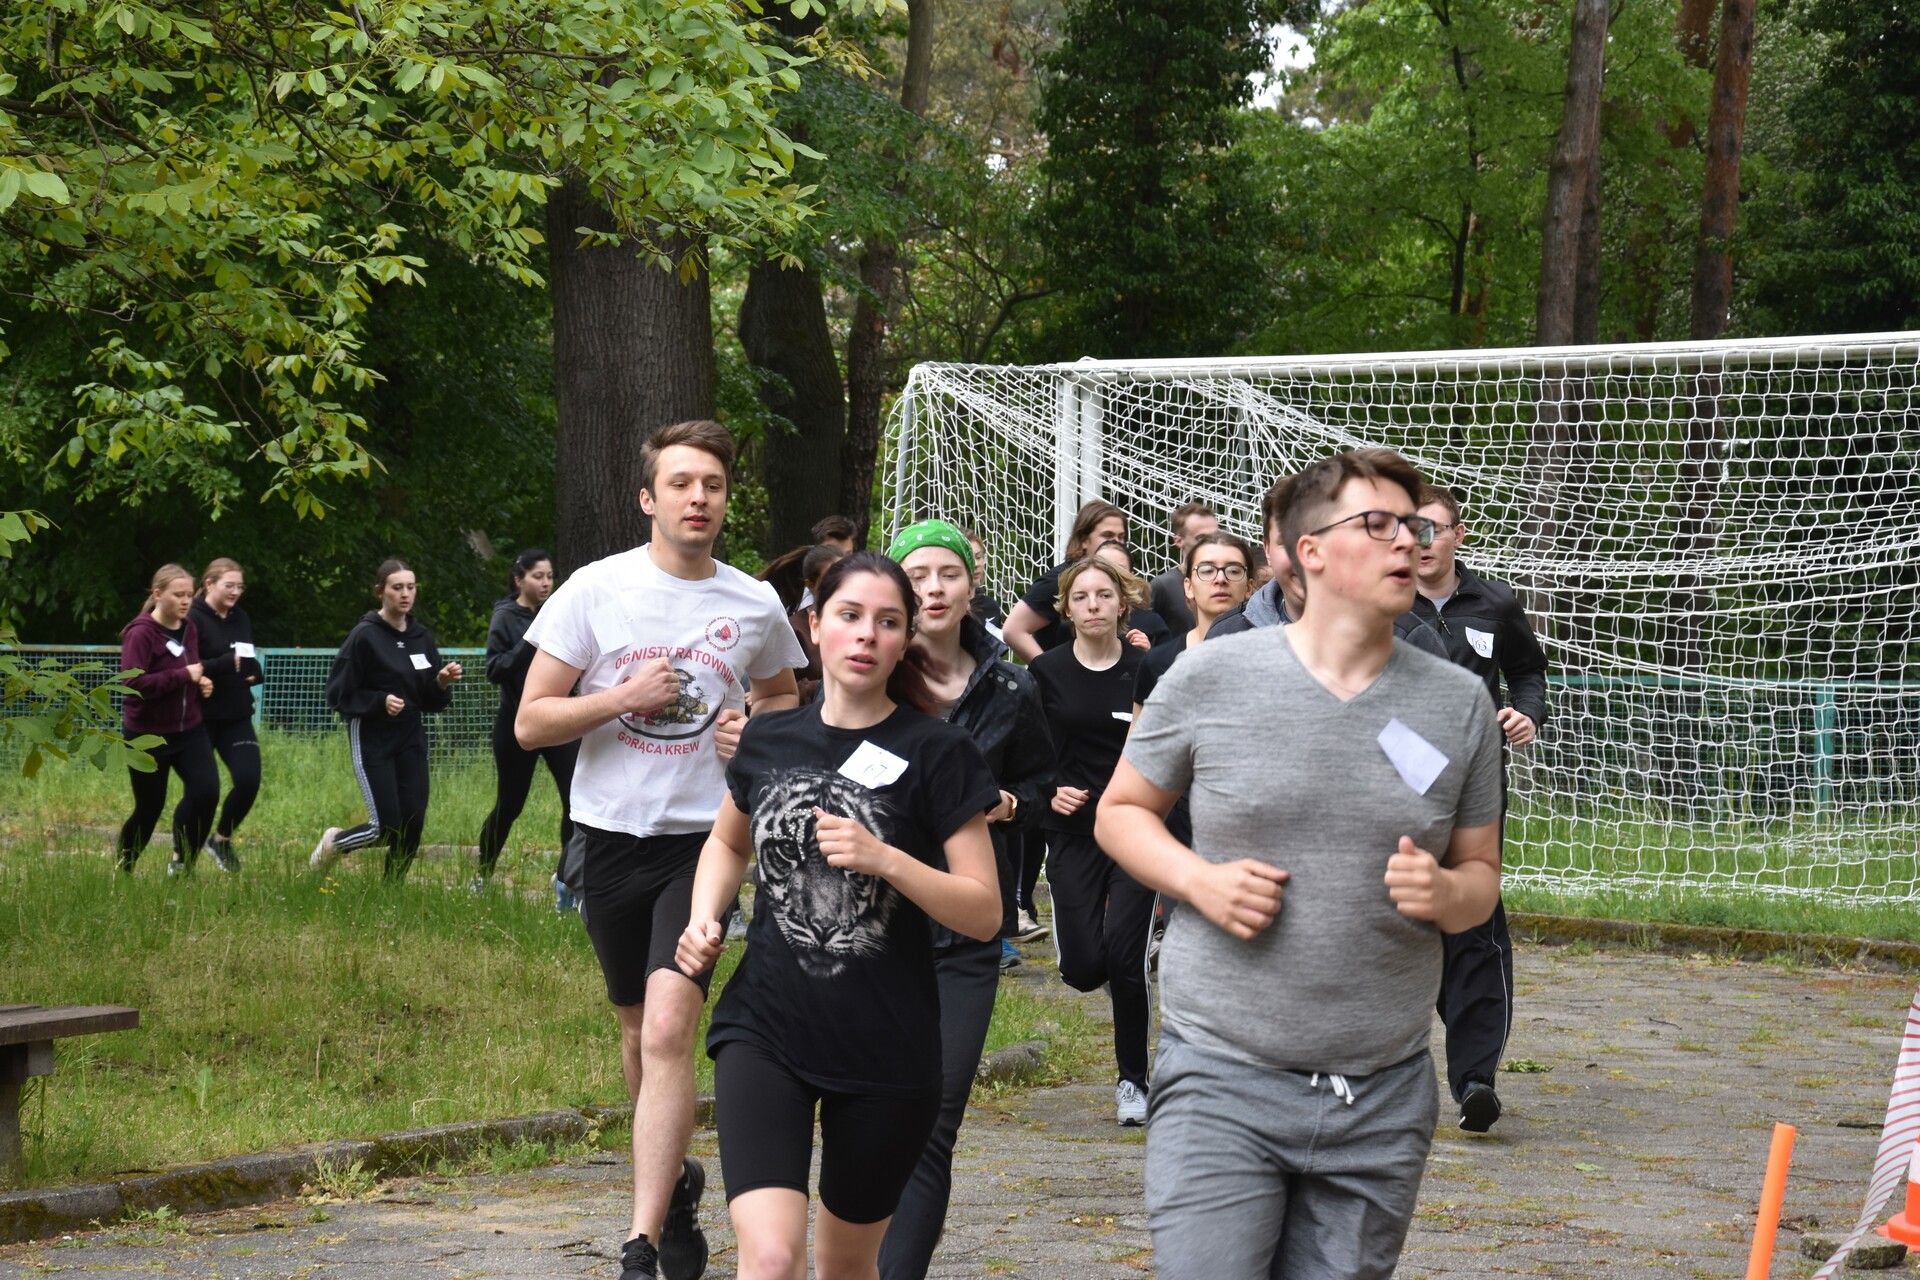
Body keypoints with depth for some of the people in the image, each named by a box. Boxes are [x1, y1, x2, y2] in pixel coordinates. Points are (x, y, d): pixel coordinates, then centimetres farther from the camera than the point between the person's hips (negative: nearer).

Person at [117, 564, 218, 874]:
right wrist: (184, 676, -25)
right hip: (148, 735, -6)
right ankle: (123, 868, 30)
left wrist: (202, 682, 2)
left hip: (189, 731, 6)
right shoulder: (140, 634, -17)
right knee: (149, 807, 5)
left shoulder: (189, 630, 6)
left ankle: (182, 860, 7)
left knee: (206, 792, -13)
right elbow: (133, 684, -28)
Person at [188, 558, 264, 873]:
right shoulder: (192, 619, -12)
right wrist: (227, 664, -27)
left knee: (249, 779, -7)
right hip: (200, 717, -6)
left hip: (236, 717, 6)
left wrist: (254, 672, -1)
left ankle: (221, 839, 18)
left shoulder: (241, 619, 10)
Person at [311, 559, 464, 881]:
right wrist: (380, 701, -23)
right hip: (372, 739, -5)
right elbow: (338, 694, -10)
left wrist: (442, 683, -9)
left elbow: (430, 701, 11)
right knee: (387, 827, -9)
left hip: (411, 739, 5)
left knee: (413, 824, -2)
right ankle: (334, 842, 20)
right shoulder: (364, 636, -10)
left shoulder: (422, 637, 8)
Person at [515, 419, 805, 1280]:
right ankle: (675, 1182, 40)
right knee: (638, 1030, 15)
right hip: (610, 836, 2)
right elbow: (530, 723, -1)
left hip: (704, 837, -2)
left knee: (669, 1028, -17)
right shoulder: (596, 590, -2)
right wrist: (624, 697, -15)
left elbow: (784, 695, 22)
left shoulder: (755, 605, 2)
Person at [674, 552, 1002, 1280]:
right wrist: (705, 918, 6)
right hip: (766, 1030, 1)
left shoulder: (937, 754, -5)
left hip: (887, 1051, -1)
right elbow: (728, 843, 26)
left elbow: (984, 914, -8)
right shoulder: (769, 741, 5)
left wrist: (884, 859, -22)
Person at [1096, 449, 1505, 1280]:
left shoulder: (1459, 703, 5)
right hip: (1224, 1083, -3)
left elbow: (1481, 875, 13)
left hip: (1383, 1099, 3)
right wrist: (1199, 879, -10)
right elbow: (1121, 811, 9)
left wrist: (1443, 892, -11)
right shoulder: (1212, 677, -2)